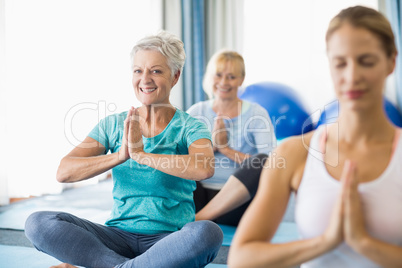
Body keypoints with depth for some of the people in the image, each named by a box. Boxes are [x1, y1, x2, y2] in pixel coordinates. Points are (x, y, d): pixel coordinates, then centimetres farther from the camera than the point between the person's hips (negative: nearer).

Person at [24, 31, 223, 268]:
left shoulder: (190, 127, -1)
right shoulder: (113, 124, 7)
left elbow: (205, 168, -25)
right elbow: (64, 172, -6)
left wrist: (140, 154, -21)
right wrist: (120, 156, -20)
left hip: (170, 238, -2)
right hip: (120, 235, 2)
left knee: (207, 233, -36)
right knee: (38, 223, -18)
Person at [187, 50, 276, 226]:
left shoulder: (257, 115, 4)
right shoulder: (196, 113, 11)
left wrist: (226, 149, -10)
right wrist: (212, 144, -9)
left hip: (238, 202, -1)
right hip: (199, 198, 2)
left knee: (264, 161, -31)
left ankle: (197, 219, -30)